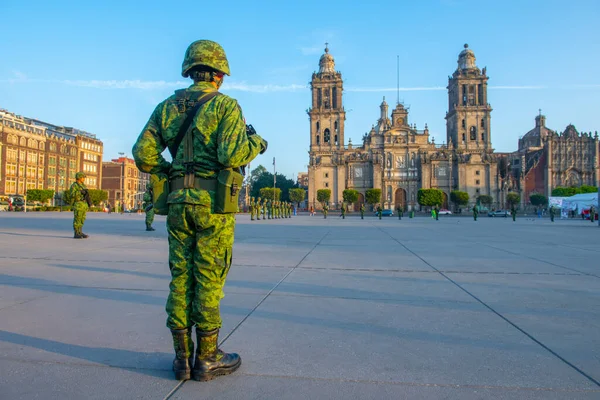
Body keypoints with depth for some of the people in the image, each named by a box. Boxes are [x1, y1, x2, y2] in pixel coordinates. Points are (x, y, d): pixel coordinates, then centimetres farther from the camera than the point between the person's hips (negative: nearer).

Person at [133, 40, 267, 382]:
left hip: (178, 201, 5)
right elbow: (231, 155, -18)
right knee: (209, 280, 2)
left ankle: (183, 356, 18)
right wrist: (257, 142, 2)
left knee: (182, 277, 10)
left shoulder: (167, 107, 11)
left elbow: (143, 155, 5)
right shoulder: (226, 105, -4)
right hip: (213, 203, -5)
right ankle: (207, 359, 12)